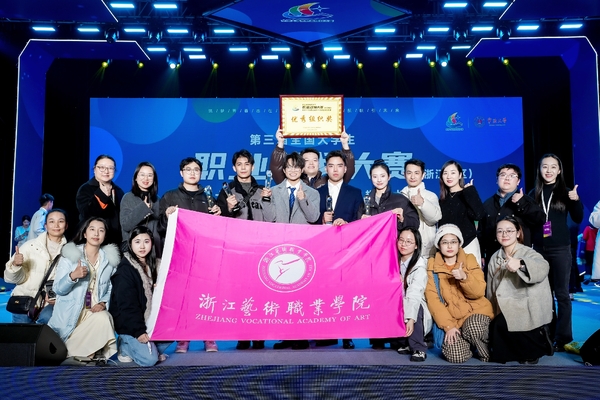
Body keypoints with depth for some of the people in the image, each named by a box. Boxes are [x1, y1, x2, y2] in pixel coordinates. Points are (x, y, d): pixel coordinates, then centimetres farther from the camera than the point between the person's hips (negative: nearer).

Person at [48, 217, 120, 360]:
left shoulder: (110, 258, 4)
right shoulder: (70, 255, -3)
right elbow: (58, 289, -7)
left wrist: (103, 303, -11)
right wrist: (73, 276, -26)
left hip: (95, 311, 1)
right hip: (70, 313, -1)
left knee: (104, 318, -30)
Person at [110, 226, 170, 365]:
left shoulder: (155, 265, 8)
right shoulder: (125, 269, -11)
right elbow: (127, 305, -16)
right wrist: (138, 331, -21)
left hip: (151, 321, 7)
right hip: (129, 324, -7)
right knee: (149, 359, -21)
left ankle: (149, 347, 3)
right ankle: (125, 347, 7)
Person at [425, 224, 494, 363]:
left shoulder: (469, 259, 4)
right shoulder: (432, 265, 2)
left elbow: (479, 293, -6)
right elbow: (432, 298, -5)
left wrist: (464, 277, -25)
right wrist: (448, 325, -14)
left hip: (475, 309, 0)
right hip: (452, 316, 1)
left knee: (473, 328, -35)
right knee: (455, 356, -21)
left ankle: (485, 350, -1)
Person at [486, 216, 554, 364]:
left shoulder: (528, 253, -10)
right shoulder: (495, 258, 10)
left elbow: (543, 268, -34)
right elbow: (491, 289, 16)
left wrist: (520, 264, -53)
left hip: (528, 308, -7)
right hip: (506, 310, 7)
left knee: (501, 324, -28)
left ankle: (532, 351, 0)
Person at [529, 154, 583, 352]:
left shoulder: (565, 192, 0)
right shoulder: (534, 194, 6)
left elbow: (578, 219, -1)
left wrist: (576, 201, -17)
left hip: (560, 249, -2)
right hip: (539, 249, 3)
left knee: (561, 293, 0)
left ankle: (562, 337, 7)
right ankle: (548, 333, 21)